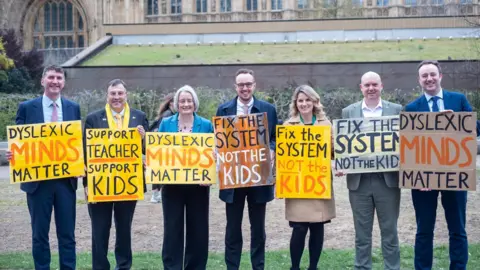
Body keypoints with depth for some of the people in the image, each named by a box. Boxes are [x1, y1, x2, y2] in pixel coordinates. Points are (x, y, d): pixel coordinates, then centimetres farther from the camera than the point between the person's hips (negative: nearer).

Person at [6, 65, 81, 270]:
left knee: (67, 233, 8)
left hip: (66, 179, 2)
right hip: (37, 179, -1)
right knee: (40, 233, 8)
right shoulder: (27, 107, 0)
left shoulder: (73, 108, 6)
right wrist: (13, 154, -19)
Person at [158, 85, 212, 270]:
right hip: (172, 184, 0)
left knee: (198, 228, 7)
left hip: (198, 184, 0)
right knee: (172, 228, 3)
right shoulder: (166, 123, 5)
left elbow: (213, 153, 3)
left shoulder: (206, 125, 2)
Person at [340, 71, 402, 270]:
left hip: (388, 179, -1)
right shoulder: (348, 112, 7)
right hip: (359, 180, 1)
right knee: (362, 233, 8)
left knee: (389, 231, 6)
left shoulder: (396, 110, 6)